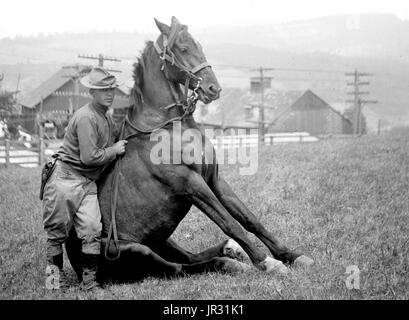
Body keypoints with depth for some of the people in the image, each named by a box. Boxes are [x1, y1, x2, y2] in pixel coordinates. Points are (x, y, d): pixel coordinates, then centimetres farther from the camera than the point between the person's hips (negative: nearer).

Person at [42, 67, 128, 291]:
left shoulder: (107, 118, 11)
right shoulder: (86, 117, -17)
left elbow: (116, 138, 32)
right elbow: (90, 156, -22)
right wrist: (115, 150, -10)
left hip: (88, 183, 7)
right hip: (66, 178, -7)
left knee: (92, 229, -5)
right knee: (58, 230, 4)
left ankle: (89, 278, 2)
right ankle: (55, 272, 20)